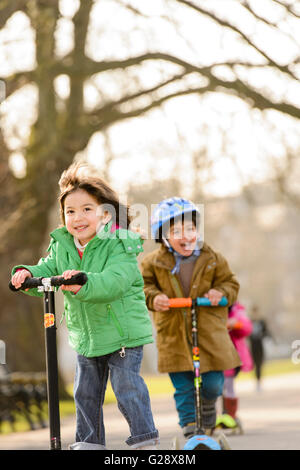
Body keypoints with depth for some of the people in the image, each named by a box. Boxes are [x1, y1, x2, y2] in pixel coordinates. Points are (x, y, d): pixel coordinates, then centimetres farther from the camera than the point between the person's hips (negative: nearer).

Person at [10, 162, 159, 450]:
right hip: (85, 334, 6)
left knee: (127, 388, -6)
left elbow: (114, 281, -34)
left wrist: (84, 283, -51)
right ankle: (89, 442, 27)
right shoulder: (62, 246, 2)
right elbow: (47, 271, 2)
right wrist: (27, 274, -20)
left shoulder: (119, 246, -19)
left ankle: (144, 440, 6)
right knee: (86, 392, 14)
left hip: (123, 332, -6)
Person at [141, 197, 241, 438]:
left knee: (213, 384, 1)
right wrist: (153, 297, -14)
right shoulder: (154, 262, 0)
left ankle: (208, 407, 34)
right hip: (173, 335, 0)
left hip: (209, 332, 1)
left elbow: (230, 283, 9)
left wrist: (220, 292, -12)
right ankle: (189, 429, 11)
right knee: (183, 388, -1)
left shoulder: (213, 260, 1)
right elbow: (144, 285, 6)